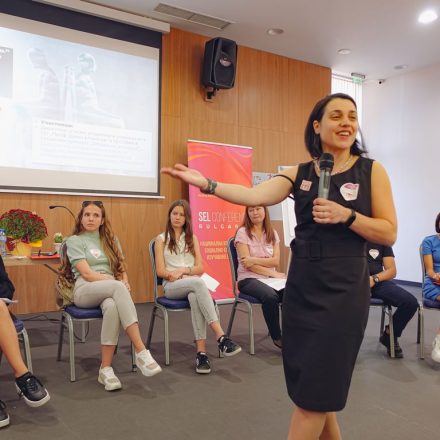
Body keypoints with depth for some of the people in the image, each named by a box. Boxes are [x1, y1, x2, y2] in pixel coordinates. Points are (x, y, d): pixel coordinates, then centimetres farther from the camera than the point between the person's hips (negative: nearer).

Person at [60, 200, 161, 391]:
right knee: (117, 287, -38)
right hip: (85, 290, -3)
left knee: (112, 306, -37)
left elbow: (121, 269, 15)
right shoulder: (74, 240, 6)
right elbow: (86, 273, -7)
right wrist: (119, 283, -15)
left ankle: (106, 369, -32)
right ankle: (141, 352, -40)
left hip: (110, 290, 3)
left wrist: (124, 282, -9)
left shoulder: (110, 240, 21)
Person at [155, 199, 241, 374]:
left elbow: (200, 268, 10)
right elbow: (161, 271, 2)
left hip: (193, 284, 2)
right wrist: (176, 274, -15)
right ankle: (220, 336, -45)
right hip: (172, 287, -2)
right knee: (198, 283, -38)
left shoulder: (192, 238, 18)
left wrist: (182, 270, -8)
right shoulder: (161, 239, 11)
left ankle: (201, 352, -43)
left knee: (195, 297, -38)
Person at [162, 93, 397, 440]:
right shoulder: (300, 173, 5)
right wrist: (207, 184, -26)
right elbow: (255, 196, -12)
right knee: (309, 386, 14)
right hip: (300, 287, 3)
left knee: (315, 391, 1)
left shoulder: (372, 170, 0)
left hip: (344, 289, -3)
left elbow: (389, 234, -2)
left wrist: (346, 215, -17)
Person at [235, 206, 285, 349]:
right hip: (248, 279, -4)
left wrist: (254, 260, -14)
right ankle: (277, 337, -14)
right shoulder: (243, 232, -1)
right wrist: (272, 273, -13)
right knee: (271, 296, -34)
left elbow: (276, 261, 1)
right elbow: (247, 264, -9)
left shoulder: (272, 234, 12)